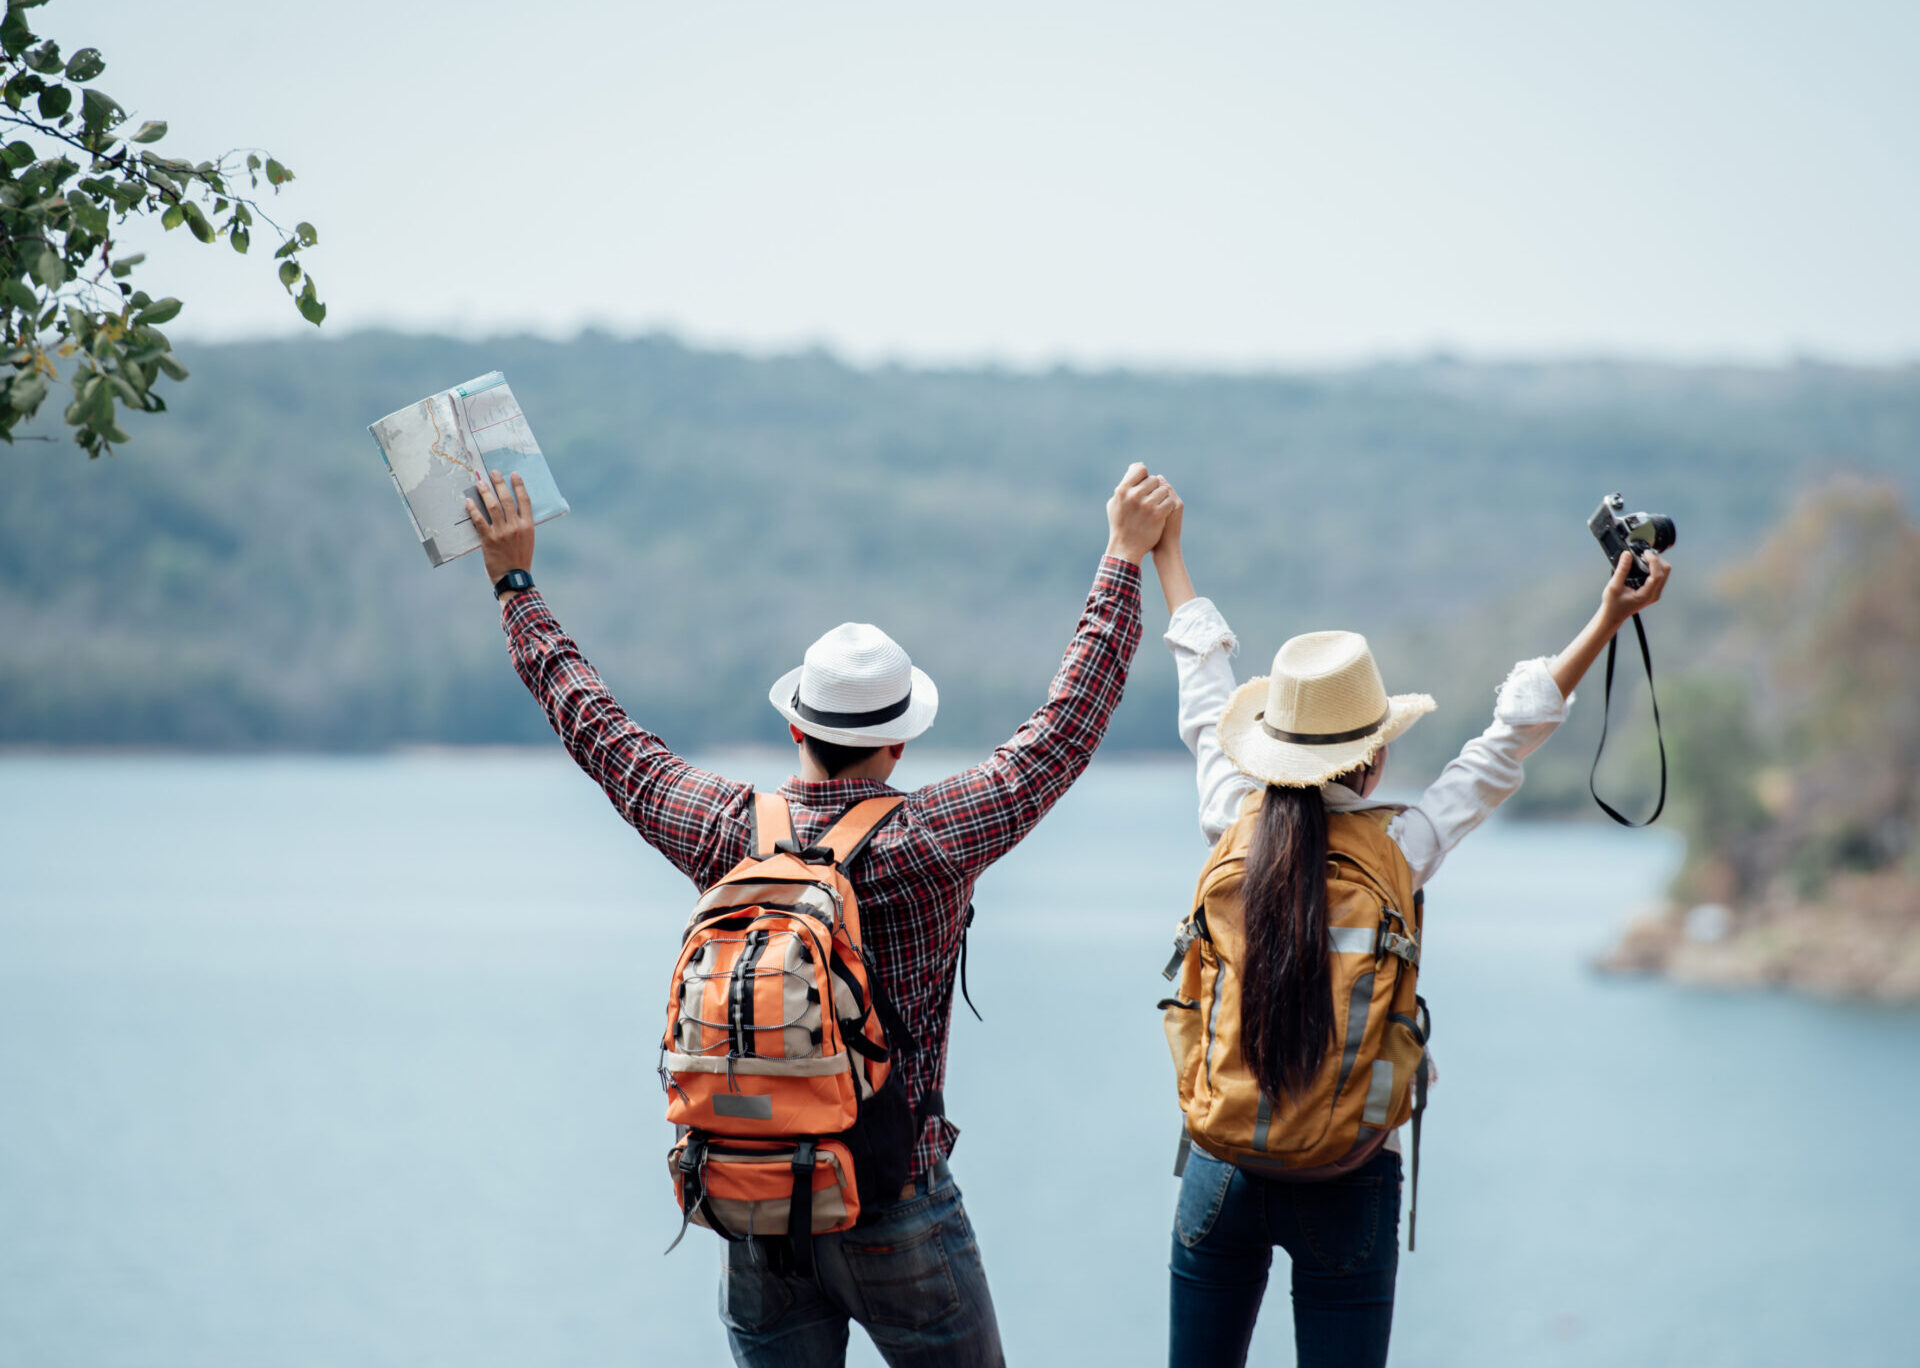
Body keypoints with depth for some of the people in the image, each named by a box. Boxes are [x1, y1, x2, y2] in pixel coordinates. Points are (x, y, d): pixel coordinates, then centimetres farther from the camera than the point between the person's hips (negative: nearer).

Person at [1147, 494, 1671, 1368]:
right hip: (1345, 1186, -2)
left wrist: (1165, 553, 25)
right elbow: (1510, 738, -2)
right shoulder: (1399, 852, -10)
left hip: (1222, 1167, 2)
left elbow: (1204, 694, 11)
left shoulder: (1235, 830, -4)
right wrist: (1608, 621, 5)